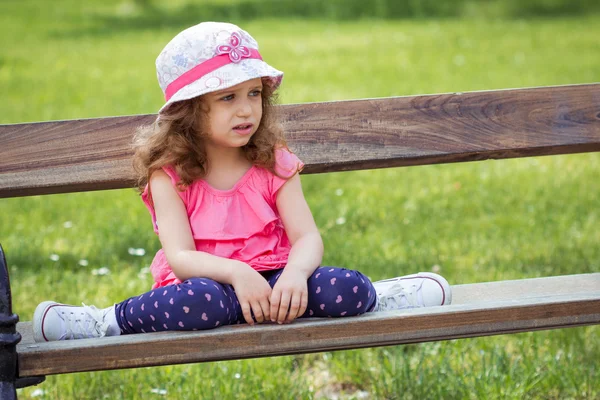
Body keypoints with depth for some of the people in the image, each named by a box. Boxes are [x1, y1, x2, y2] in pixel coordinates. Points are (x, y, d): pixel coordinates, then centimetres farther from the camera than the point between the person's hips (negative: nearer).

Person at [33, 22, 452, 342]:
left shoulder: (274, 164, 6)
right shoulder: (169, 175, -2)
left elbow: (308, 237, -4)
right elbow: (179, 256, -14)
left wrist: (295, 274, -29)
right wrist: (236, 273, -35)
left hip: (271, 278, 2)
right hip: (209, 279, -2)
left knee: (346, 289, -27)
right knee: (201, 301, -41)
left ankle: (371, 297, 6)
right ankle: (108, 321, -22)